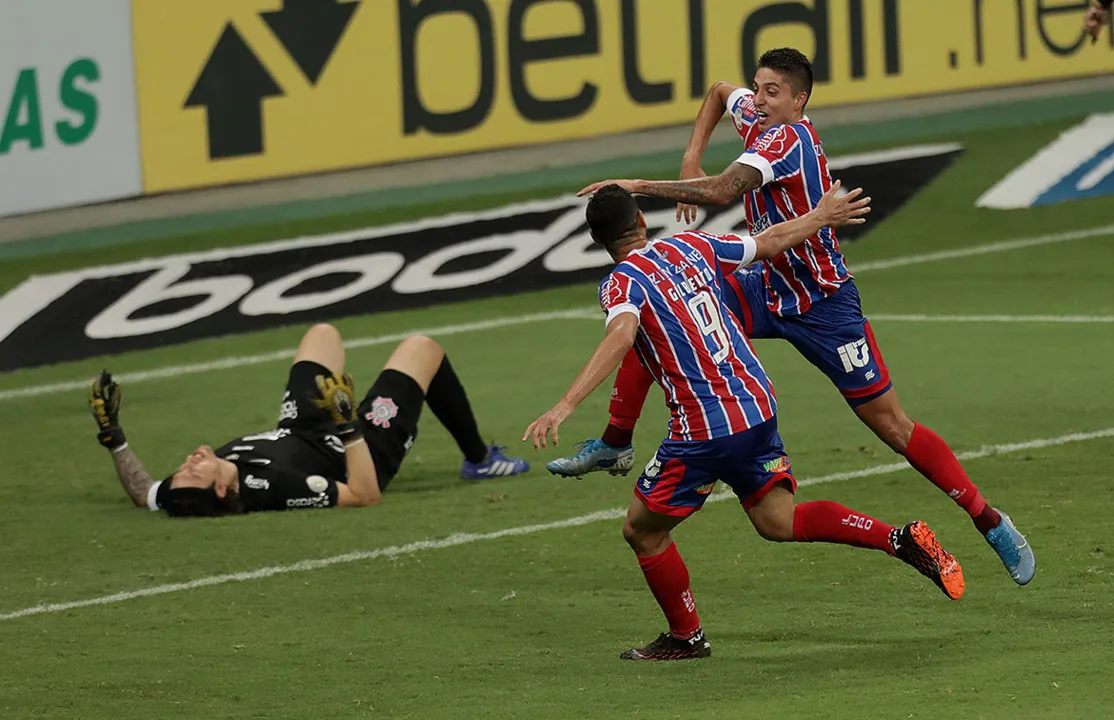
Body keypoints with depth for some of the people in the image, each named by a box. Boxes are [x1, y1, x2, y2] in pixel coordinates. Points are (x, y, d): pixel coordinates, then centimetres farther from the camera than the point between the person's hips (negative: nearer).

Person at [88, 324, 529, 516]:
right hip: (365, 455, -6)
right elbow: (365, 494, -39)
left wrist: (111, 434, -15)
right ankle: (478, 459, 37)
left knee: (323, 333, 28)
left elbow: (143, 493, -10)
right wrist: (347, 424, -42)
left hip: (295, 435, 6)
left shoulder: (184, 495, -34)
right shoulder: (271, 488, -49)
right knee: (422, 349, 13)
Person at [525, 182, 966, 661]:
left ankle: (686, 637, 21)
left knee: (643, 530, 11)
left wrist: (565, 406, -38)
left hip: (706, 431, -7)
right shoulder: (692, 247, 10)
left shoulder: (622, 283, -10)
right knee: (778, 521, 16)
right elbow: (770, 243, 22)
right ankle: (901, 540, 3)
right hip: (757, 405, 7)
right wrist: (820, 218, 41)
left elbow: (621, 336, -31)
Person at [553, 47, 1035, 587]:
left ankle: (990, 521, 3)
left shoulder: (787, 137, -26)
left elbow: (721, 191, -40)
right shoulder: (756, 116, -1)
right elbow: (719, 92, 23)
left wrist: (640, 185, -32)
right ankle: (615, 444, 9)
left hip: (822, 303, -8)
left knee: (891, 426, -7)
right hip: (770, 289, 8)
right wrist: (691, 158, 10)